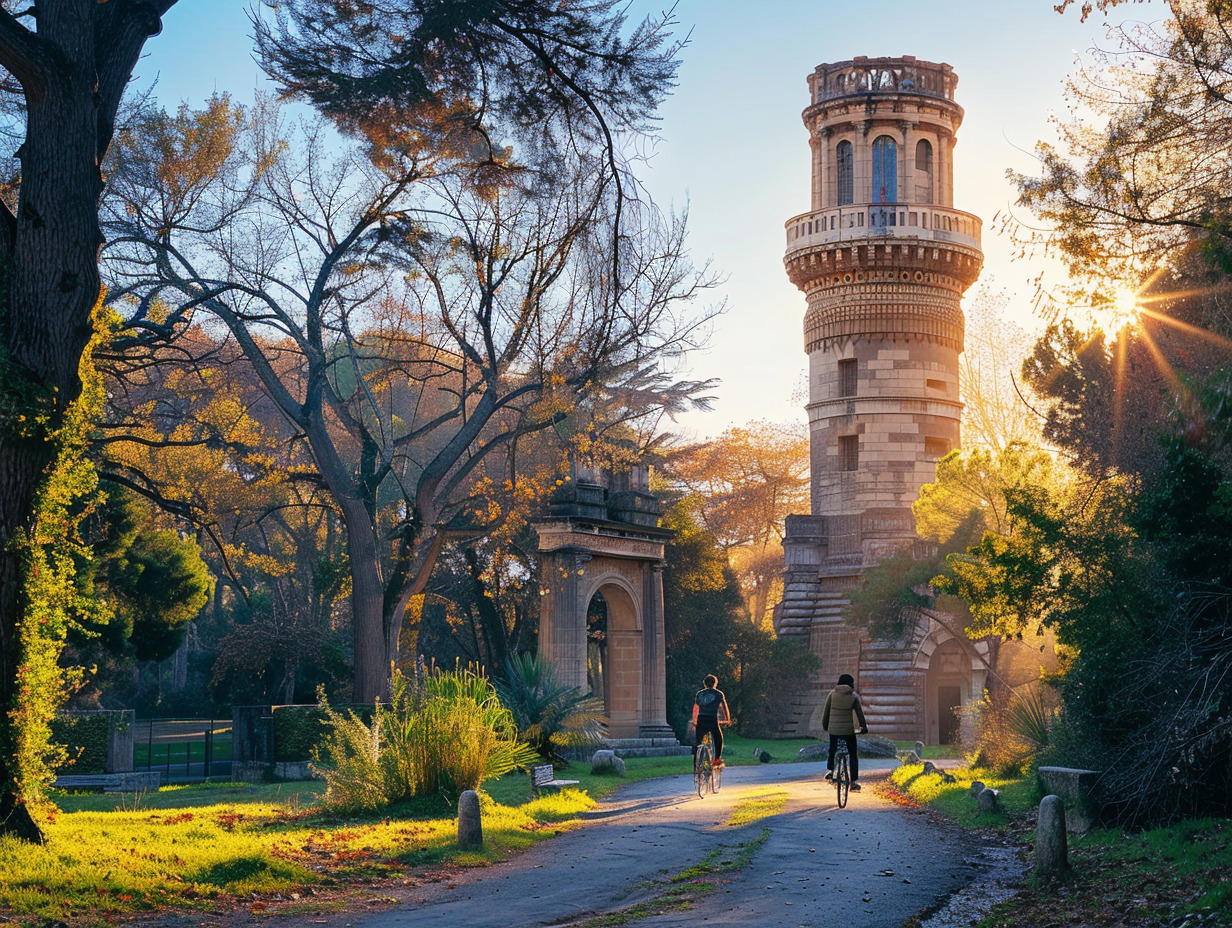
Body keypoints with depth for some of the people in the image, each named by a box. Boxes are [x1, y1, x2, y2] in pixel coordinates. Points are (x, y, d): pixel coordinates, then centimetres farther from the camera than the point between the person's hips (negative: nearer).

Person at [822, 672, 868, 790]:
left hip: (833, 729, 1)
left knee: (832, 750, 24)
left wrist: (825, 725, 16)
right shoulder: (853, 696, -3)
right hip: (849, 729, -1)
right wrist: (864, 727, 8)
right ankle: (854, 781, 1)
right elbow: (860, 713, -1)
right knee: (853, 755, 7)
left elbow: (826, 711, 4)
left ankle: (830, 770, 7)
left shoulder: (832, 694, 0)